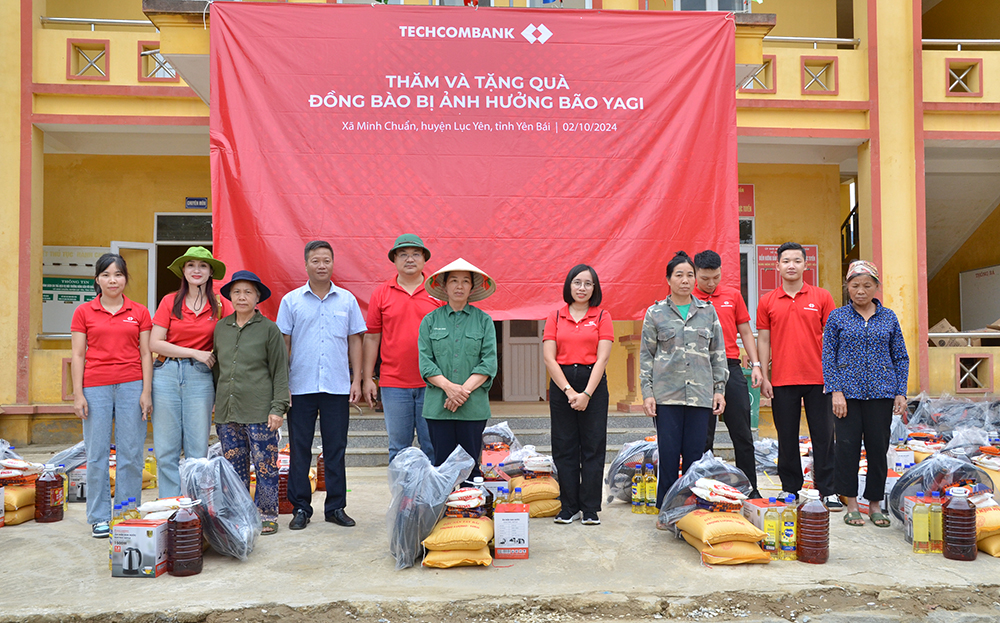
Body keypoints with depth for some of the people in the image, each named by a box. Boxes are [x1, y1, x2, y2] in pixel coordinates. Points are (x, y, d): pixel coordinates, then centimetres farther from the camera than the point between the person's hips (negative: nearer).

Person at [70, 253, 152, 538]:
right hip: (96, 387, 0)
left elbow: (146, 354, 7)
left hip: (131, 386, 0)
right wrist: (78, 394, -1)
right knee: (97, 454, 2)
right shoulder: (84, 312, 7)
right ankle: (99, 517, 13)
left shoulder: (139, 312, 8)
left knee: (131, 454, 1)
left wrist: (146, 392, -1)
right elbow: (78, 355, 5)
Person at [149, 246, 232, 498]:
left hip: (200, 376, 0)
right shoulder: (170, 302, 5)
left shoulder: (220, 305, 5)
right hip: (166, 374, 0)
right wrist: (195, 353, -7)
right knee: (166, 449, 3)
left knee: (197, 450, 2)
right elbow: (155, 343, -2)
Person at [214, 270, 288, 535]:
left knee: (265, 467, 0)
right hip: (227, 412, 4)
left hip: (260, 413, -4)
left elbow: (280, 371, -2)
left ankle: (267, 516, 12)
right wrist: (215, 402, 13)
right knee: (234, 468, 10)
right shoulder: (221, 327, 11)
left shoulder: (268, 329, -1)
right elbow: (217, 366, 18)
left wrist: (278, 408, -7)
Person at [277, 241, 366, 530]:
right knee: (299, 449, 4)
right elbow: (284, 343, 5)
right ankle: (300, 508, 15)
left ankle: (336, 507, 15)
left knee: (336, 449, 6)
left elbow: (355, 341, 10)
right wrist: (282, 385, -2)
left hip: (337, 387, 1)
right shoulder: (291, 300, 5)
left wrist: (356, 380, 3)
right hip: (301, 386, 0)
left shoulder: (347, 300, 8)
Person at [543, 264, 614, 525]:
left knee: (593, 446, 1)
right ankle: (569, 508, 14)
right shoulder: (555, 317, 7)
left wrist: (586, 393, -13)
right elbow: (549, 358, 0)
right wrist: (569, 391, -10)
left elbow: (602, 358, -4)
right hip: (561, 384, 1)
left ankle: (591, 509, 9)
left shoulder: (602, 317, 4)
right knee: (564, 447, 4)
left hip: (593, 384, -1)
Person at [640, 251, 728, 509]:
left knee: (695, 455, 3)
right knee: (668, 454, -1)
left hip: (700, 393, 2)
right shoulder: (655, 313, 5)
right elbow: (646, 355, 4)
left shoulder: (708, 311, 10)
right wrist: (647, 393, -3)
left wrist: (719, 389, 6)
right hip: (666, 393, -1)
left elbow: (718, 353, 12)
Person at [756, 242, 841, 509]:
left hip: (818, 379, 0)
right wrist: (764, 377, 1)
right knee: (787, 437, 7)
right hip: (782, 381, 1)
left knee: (823, 435, 3)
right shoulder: (767, 302, 5)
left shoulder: (821, 297, 4)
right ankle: (790, 488, 18)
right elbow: (763, 340, 7)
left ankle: (827, 490, 12)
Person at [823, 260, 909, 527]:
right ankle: (851, 504, 11)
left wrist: (901, 393, 2)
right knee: (848, 445, -1)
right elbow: (828, 356, 0)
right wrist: (835, 391, -9)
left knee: (879, 447, 4)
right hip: (848, 392, -1)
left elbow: (901, 357, 10)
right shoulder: (837, 317, 3)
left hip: (881, 393, 2)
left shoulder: (889, 317, 8)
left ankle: (875, 504, 18)